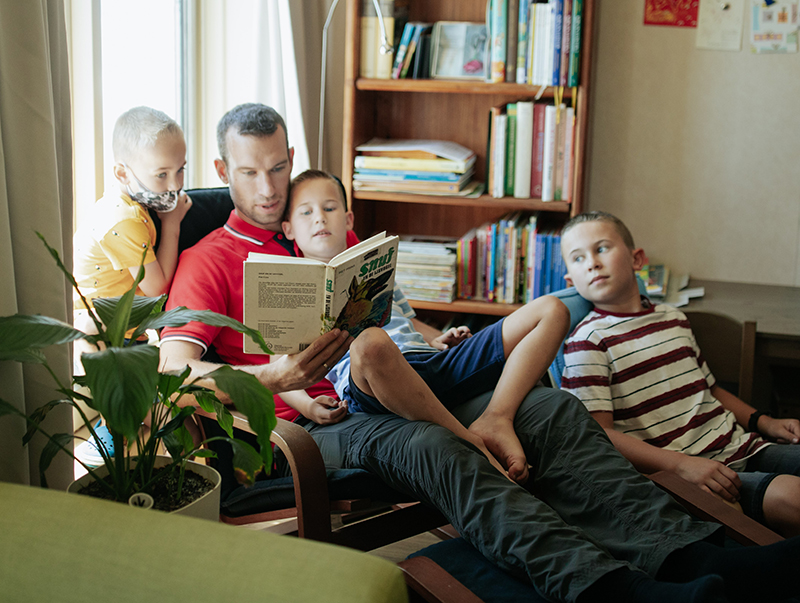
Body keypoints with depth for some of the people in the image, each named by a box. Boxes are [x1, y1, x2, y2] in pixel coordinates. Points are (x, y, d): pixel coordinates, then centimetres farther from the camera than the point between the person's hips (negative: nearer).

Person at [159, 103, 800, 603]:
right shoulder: (207, 261, 8)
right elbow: (173, 368, -6)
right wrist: (274, 379, -22)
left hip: (390, 396, 7)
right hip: (309, 425, -6)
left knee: (550, 408, -14)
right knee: (431, 445, -38)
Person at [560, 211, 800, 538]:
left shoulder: (674, 319, 18)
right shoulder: (587, 341, -4)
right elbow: (599, 434, -12)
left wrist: (762, 421, 13)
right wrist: (681, 464, -23)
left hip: (742, 448, 7)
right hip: (673, 472, -7)